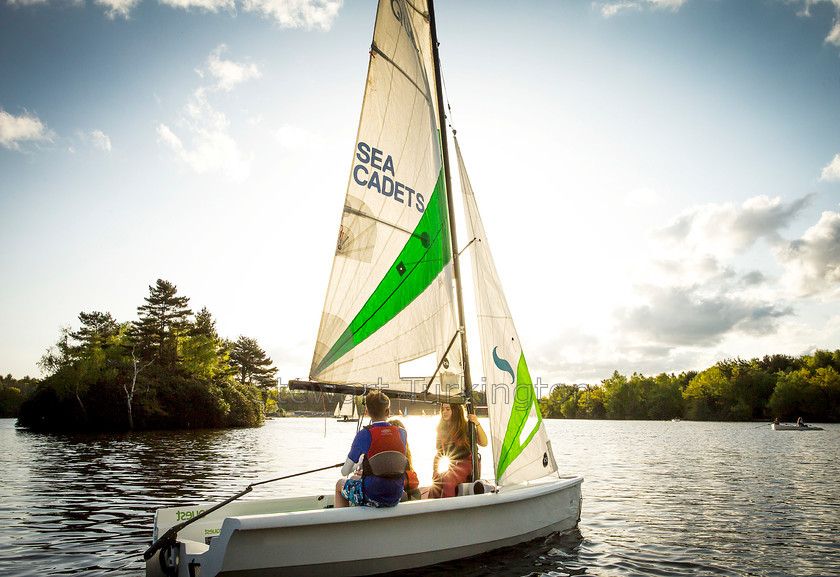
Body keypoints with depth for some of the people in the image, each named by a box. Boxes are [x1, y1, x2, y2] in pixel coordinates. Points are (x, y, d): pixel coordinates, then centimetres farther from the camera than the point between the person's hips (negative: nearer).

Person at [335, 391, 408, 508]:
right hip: (395, 499, 5)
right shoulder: (402, 433, -2)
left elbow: (345, 472, -6)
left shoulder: (363, 435, -13)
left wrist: (357, 467, 18)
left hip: (371, 499, -4)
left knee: (340, 484, 24)